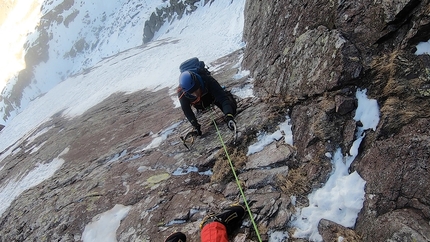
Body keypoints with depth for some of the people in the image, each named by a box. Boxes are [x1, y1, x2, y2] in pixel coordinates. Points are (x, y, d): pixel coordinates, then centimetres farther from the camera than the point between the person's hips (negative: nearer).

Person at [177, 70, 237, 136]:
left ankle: (229, 97, 23)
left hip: (213, 97, -2)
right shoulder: (181, 93, -40)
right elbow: (187, 111, -25)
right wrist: (196, 126, -31)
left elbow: (223, 98, -50)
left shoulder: (208, 80, -45)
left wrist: (228, 117, -65)